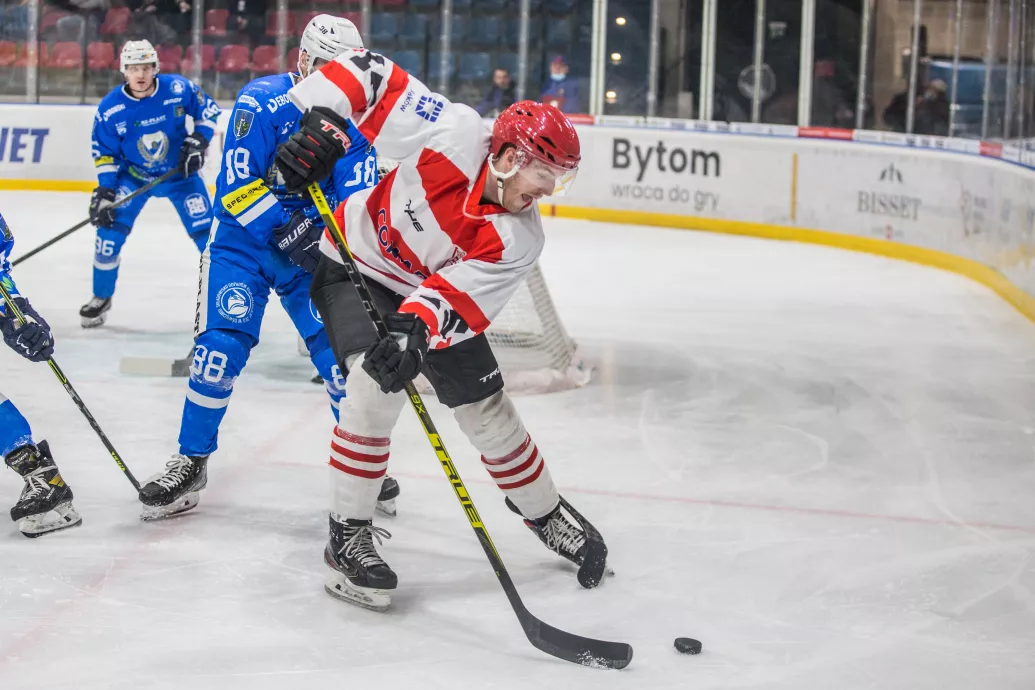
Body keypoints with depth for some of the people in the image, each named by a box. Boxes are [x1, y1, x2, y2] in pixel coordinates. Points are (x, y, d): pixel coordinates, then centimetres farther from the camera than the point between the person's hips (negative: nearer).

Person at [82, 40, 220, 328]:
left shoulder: (178, 89, -20)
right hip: (133, 177, 1)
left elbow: (208, 110, -3)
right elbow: (105, 153, -7)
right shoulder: (110, 108, -17)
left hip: (180, 173, -1)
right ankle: (101, 298, 9)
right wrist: (105, 190, -14)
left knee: (207, 232, -6)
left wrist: (198, 141, -13)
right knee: (110, 231, -10)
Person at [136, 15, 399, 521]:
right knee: (220, 347, -12)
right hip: (243, 240, -3)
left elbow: (358, 197, -7)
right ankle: (191, 463, 5)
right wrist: (286, 230, -29)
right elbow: (236, 186, -21)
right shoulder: (263, 102, -16)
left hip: (314, 246, 3)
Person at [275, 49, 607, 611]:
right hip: (353, 264, -4)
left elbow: (456, 296, -30)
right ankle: (347, 537, -12)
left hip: (429, 297, 4)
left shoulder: (518, 240, -21)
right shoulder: (455, 138, -29)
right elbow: (371, 72, -25)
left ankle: (545, 516, 30)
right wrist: (322, 121, -38)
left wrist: (416, 330, -49)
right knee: (376, 389, -26)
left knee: (489, 411, 5)